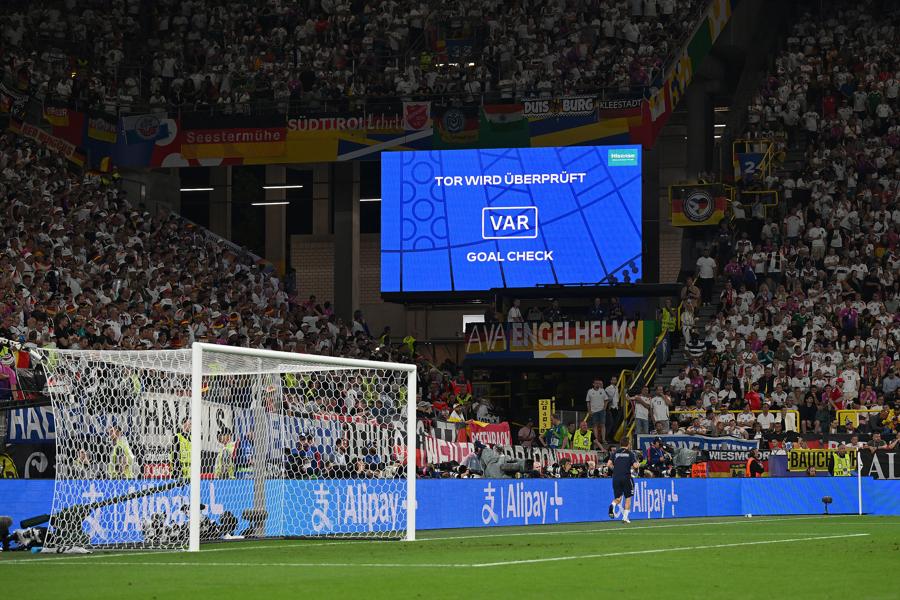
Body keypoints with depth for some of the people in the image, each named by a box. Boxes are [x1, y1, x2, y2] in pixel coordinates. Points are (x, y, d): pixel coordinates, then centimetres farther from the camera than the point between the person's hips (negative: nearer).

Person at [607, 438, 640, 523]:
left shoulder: (615, 453, 8)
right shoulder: (630, 454, 0)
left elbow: (608, 464, -1)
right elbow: (635, 466, -9)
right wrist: (638, 464, 14)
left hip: (616, 477, 3)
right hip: (626, 477, -3)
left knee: (618, 498, 11)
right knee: (628, 498, 11)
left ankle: (612, 505, -23)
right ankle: (625, 517, 5)